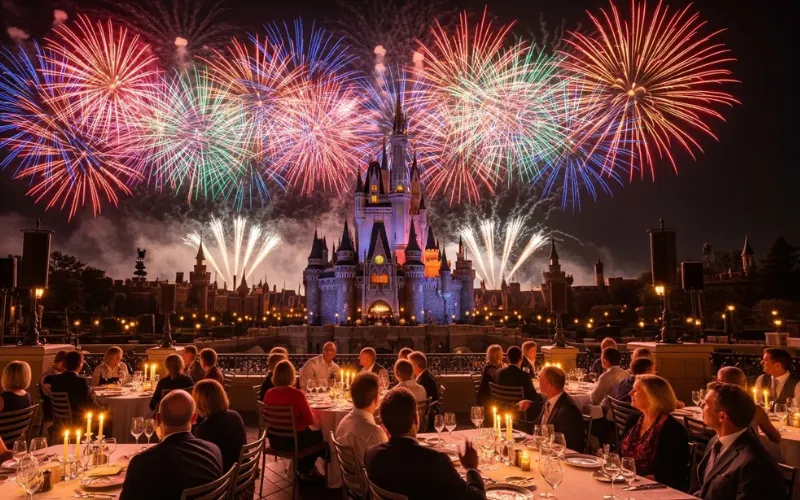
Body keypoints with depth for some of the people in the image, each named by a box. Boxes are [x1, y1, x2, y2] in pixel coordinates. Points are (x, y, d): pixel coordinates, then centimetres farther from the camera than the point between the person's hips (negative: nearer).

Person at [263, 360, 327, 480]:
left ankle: (302, 467, 37)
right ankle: (305, 471, 37)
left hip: (275, 440, 6)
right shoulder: (297, 394, -22)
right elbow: (310, 420, -13)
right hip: (294, 440, -6)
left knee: (309, 433, 31)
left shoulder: (269, 394, -6)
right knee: (318, 435, 23)